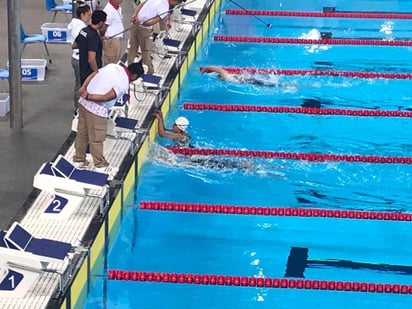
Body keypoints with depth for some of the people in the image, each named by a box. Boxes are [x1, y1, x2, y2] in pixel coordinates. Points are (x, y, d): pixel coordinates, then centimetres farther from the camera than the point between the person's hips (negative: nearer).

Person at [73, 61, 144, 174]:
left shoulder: (113, 66, 6)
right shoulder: (124, 84, -14)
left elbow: (92, 75, 8)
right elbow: (107, 97, -21)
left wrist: (83, 88, 3)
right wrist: (88, 97, -15)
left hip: (83, 102, 8)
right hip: (97, 110, -8)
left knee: (82, 133, 21)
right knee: (96, 139, 8)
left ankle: (79, 160, 35)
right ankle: (100, 166, 22)